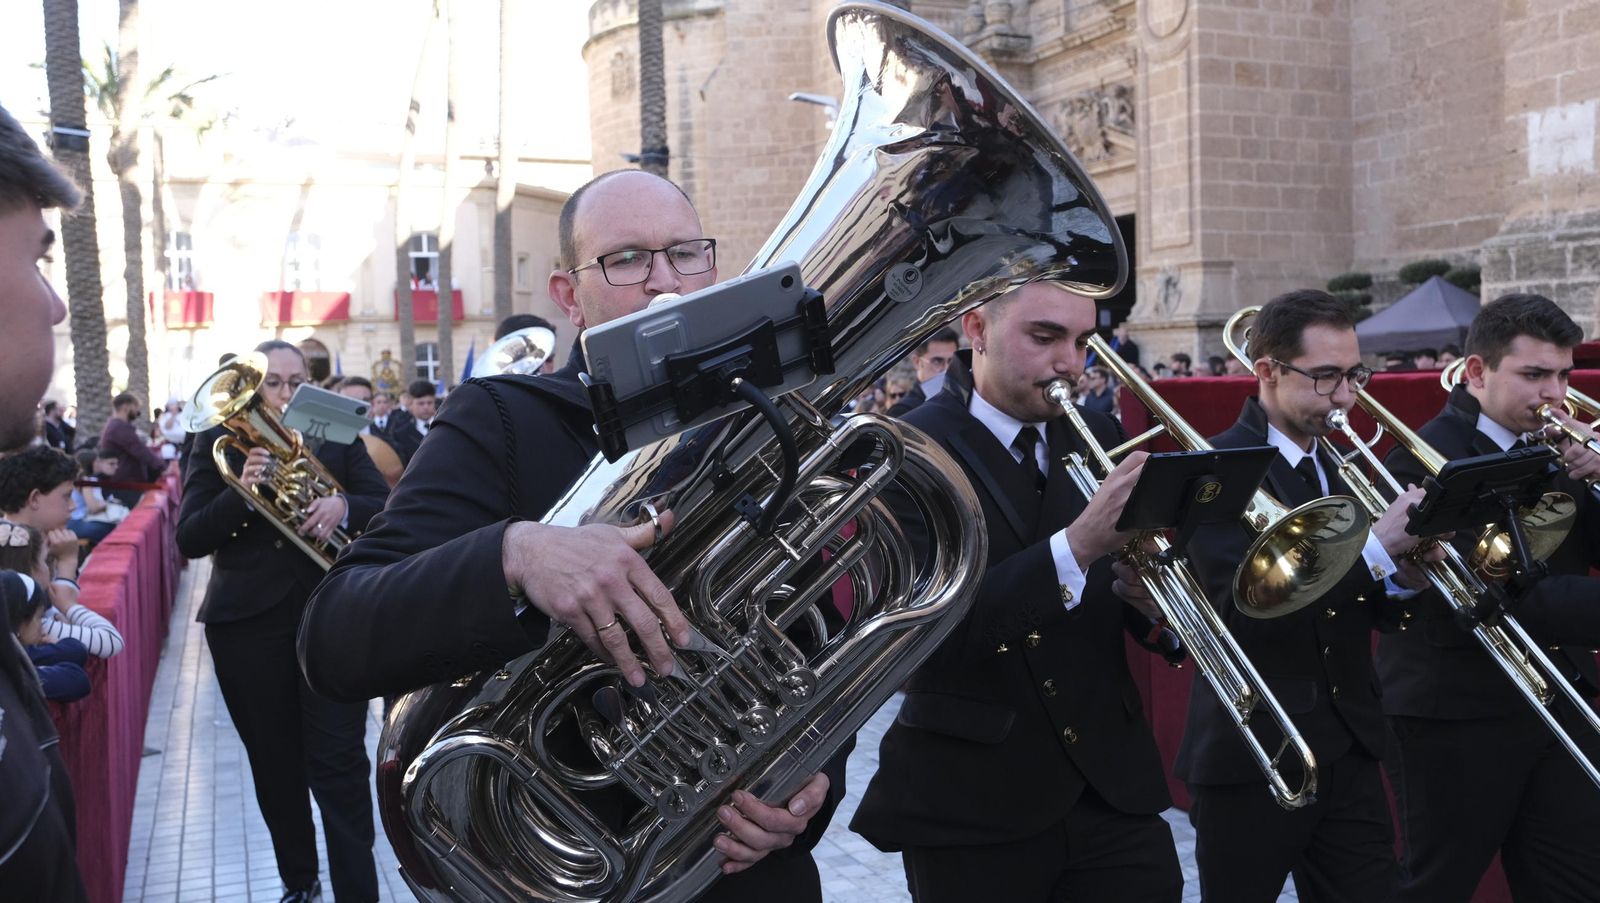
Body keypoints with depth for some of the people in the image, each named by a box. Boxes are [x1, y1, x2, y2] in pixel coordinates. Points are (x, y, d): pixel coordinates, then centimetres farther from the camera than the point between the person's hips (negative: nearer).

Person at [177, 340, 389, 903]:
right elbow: (189, 539, -3)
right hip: (248, 623, 1)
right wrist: (241, 494, -20)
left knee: (339, 762, -6)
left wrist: (344, 507, -22)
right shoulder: (219, 443, 4)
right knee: (275, 764, 11)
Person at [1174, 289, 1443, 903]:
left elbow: (1372, 614, 11)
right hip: (1251, 757, -6)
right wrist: (1374, 545, -26)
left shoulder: (1341, 463, 10)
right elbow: (1243, 612, -24)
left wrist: (1403, 576, -11)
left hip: (1350, 752, 6)